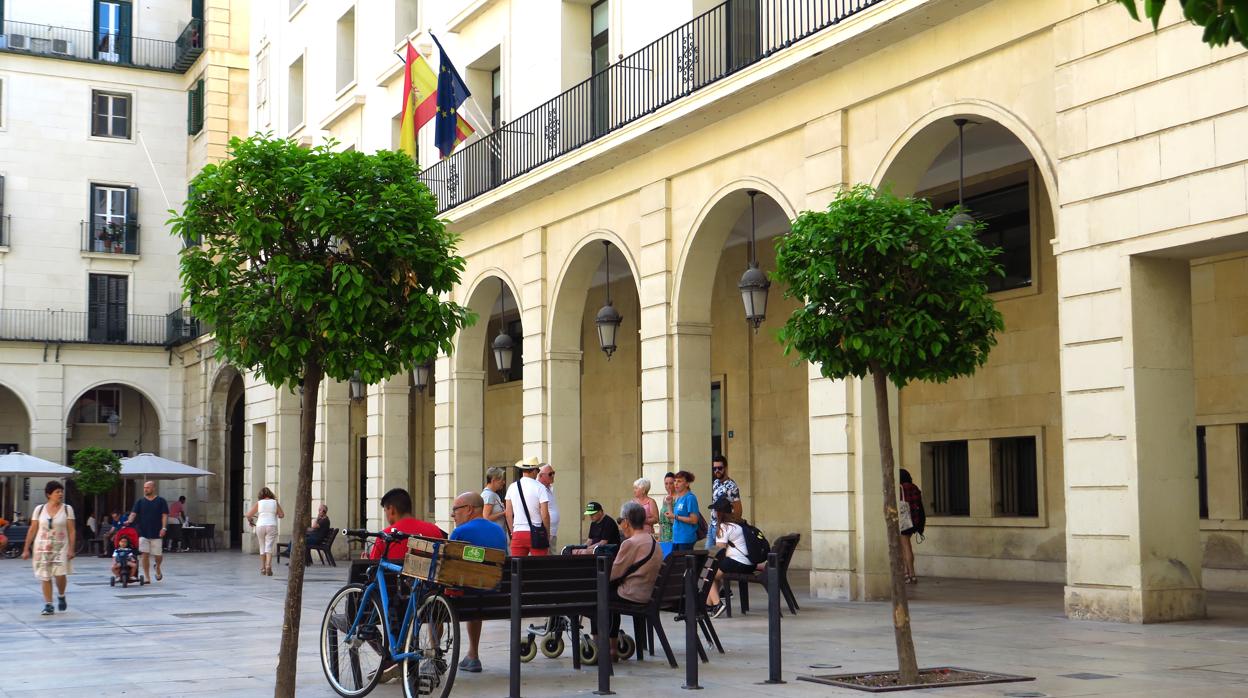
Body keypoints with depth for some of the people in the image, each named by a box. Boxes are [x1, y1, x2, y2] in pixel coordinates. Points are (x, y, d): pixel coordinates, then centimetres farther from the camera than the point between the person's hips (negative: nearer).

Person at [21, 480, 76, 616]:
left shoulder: (67, 509, 0)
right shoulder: (39, 509, 3)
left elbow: (71, 531, -1)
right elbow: (32, 530, 6)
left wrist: (71, 549, -8)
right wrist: (26, 549, 4)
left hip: (60, 547, -1)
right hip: (42, 547, 1)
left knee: (60, 574, -13)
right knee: (45, 577, 0)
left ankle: (61, 596, 16)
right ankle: (48, 605, 8)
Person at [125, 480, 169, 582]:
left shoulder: (161, 501, 3)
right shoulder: (140, 501, 8)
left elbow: (165, 515, 0)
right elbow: (133, 513, -2)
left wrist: (163, 528, -12)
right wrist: (129, 521, -23)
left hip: (157, 533, -1)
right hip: (143, 533, 1)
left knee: (158, 555, 2)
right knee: (145, 555, -4)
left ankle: (157, 567, 35)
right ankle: (147, 577, 4)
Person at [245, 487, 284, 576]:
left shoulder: (258, 503, 5)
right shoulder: (275, 502, 7)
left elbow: (248, 515, 2)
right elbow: (282, 515, 9)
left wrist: (250, 521, 22)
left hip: (260, 526, 1)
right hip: (272, 526, -1)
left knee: (262, 547, 12)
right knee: (269, 547, -5)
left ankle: (263, 568, 16)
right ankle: (268, 565, -25)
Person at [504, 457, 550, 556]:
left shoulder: (512, 487, 6)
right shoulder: (540, 487, -6)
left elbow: (508, 515, 9)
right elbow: (545, 515, -9)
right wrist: (547, 533, 3)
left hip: (517, 533, 4)